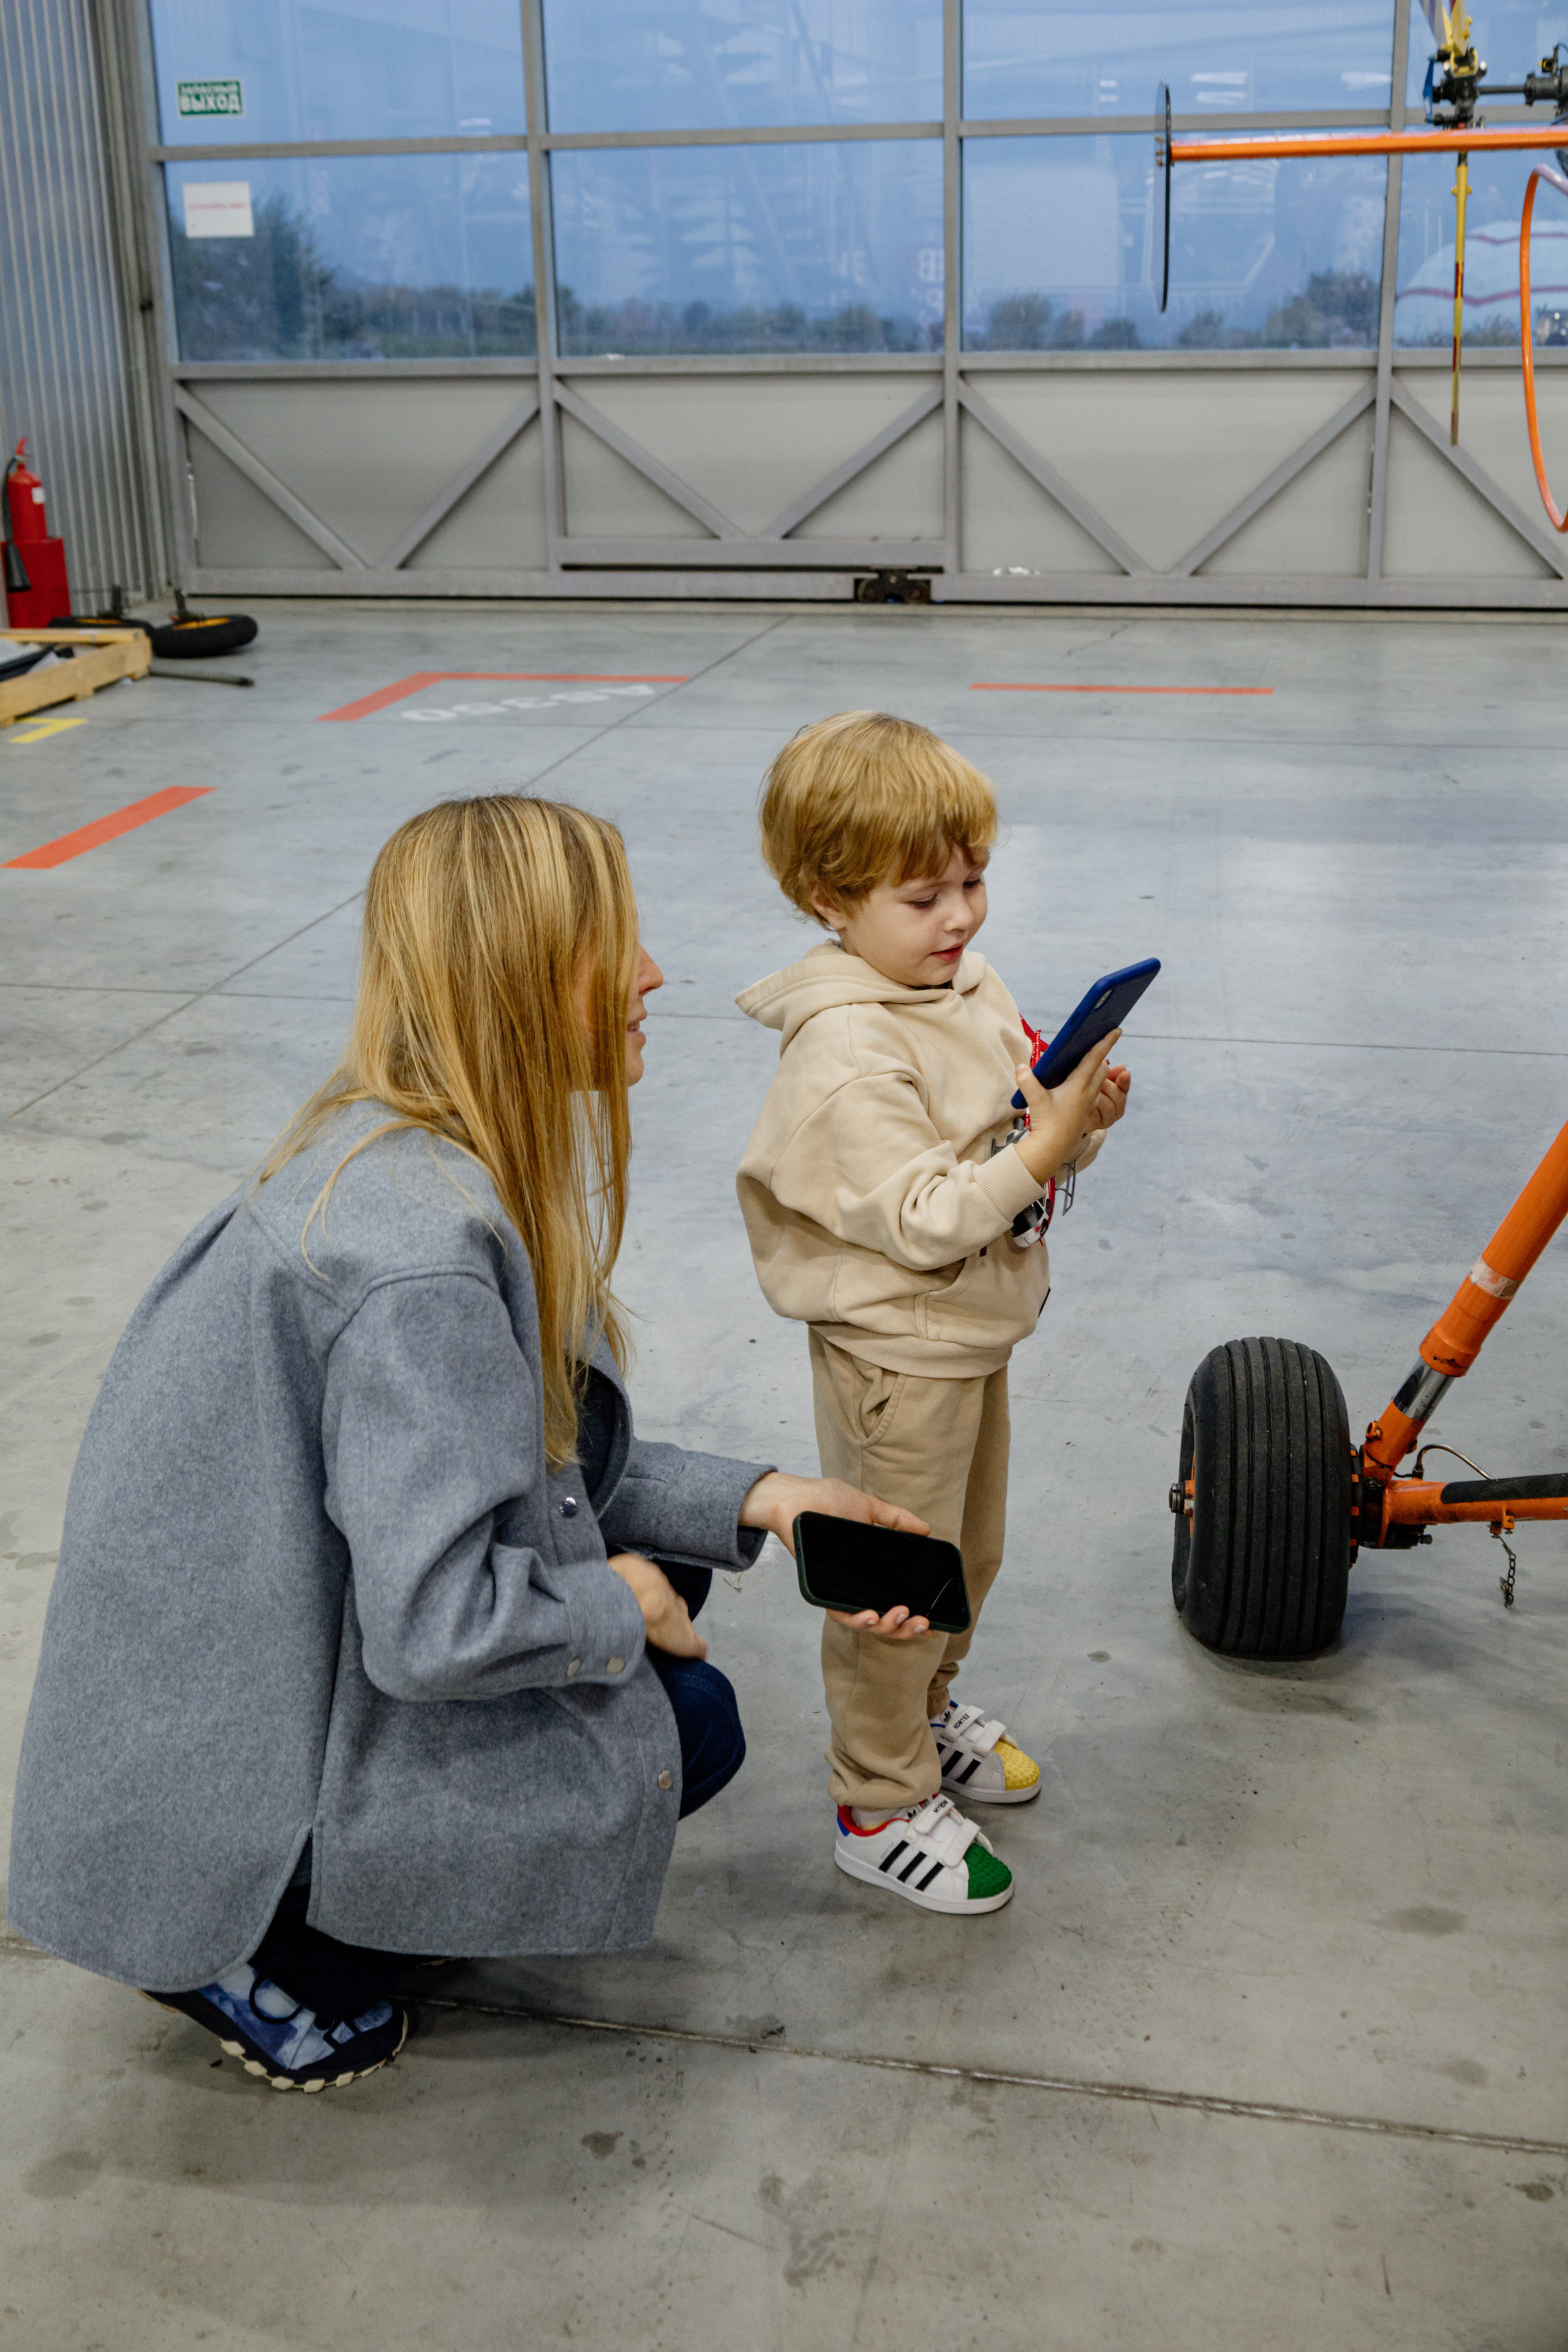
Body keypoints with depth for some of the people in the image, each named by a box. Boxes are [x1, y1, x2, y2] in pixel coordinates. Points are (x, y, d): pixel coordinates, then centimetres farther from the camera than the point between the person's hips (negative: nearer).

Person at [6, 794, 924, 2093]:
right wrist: (620, 1610, -13)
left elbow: (540, 1453, 6)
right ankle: (264, 1957, 5)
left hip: (292, 1627, 9)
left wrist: (756, 1498, -3)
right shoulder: (422, 1250, -33)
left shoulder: (422, 1152, -2)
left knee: (664, 1563, 10)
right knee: (684, 1724, -2)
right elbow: (434, 1627, -32)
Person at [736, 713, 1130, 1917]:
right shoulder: (844, 1051, -25)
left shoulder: (972, 985, 2)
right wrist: (1044, 1148, -31)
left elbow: (1027, 1147, 8)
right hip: (896, 1355, -9)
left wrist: (1084, 1116, -13)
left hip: (978, 1335, 9)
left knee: (971, 1557, 25)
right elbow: (923, 1221, -27)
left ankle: (928, 1708, 49)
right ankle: (882, 1805, 25)